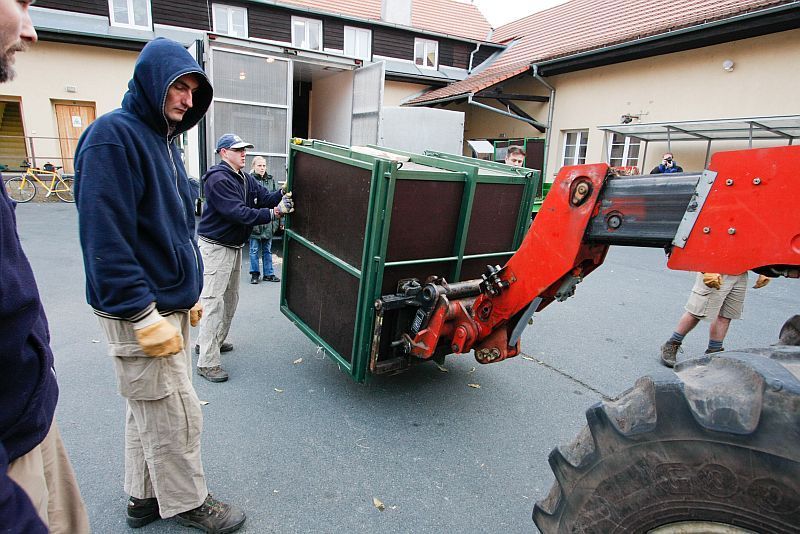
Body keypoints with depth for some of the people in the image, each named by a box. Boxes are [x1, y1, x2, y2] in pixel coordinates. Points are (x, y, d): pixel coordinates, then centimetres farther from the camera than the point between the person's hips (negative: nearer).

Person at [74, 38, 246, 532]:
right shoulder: (113, 135, -15)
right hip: (141, 312, -9)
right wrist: (145, 316, -22)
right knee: (175, 415, 4)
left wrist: (189, 292, 19)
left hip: (170, 303, 9)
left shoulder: (163, 140, 14)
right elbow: (105, 238, -22)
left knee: (149, 409, 20)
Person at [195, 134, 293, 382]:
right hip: (215, 246, -10)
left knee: (230, 298, 19)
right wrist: (273, 213, -34)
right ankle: (207, 362, -4)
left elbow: (265, 197, -1)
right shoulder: (218, 178, -20)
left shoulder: (245, 179, 9)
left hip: (234, 246, 10)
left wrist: (283, 194, -20)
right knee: (213, 301, -9)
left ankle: (210, 342, 35)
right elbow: (237, 212, -28)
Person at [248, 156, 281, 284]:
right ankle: (255, 274, 18)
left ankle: (269, 274, 22)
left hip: (268, 222, 4)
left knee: (267, 250, 13)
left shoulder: (271, 180, 7)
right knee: (254, 250, 6)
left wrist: (276, 220, 3)